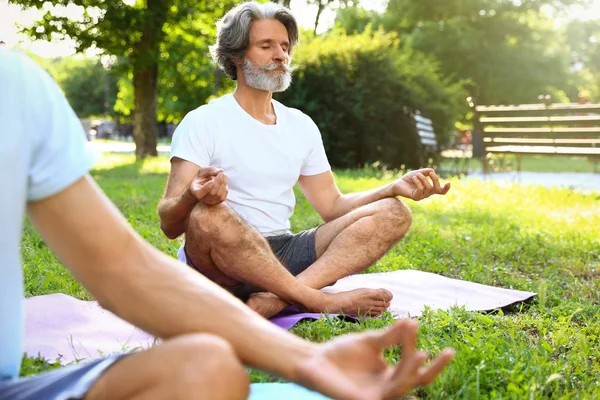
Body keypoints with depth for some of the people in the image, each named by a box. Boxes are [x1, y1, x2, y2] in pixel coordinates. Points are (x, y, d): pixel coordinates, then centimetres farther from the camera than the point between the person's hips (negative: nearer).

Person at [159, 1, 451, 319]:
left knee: (392, 214, -10)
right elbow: (169, 224, -11)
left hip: (283, 255, 6)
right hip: (222, 262, -5)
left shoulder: (301, 125, 15)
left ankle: (275, 298, -31)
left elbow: (332, 206, 13)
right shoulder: (202, 122, -3)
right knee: (207, 217, -39)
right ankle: (323, 301, -25)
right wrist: (193, 197, -35)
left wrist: (395, 188, -3)